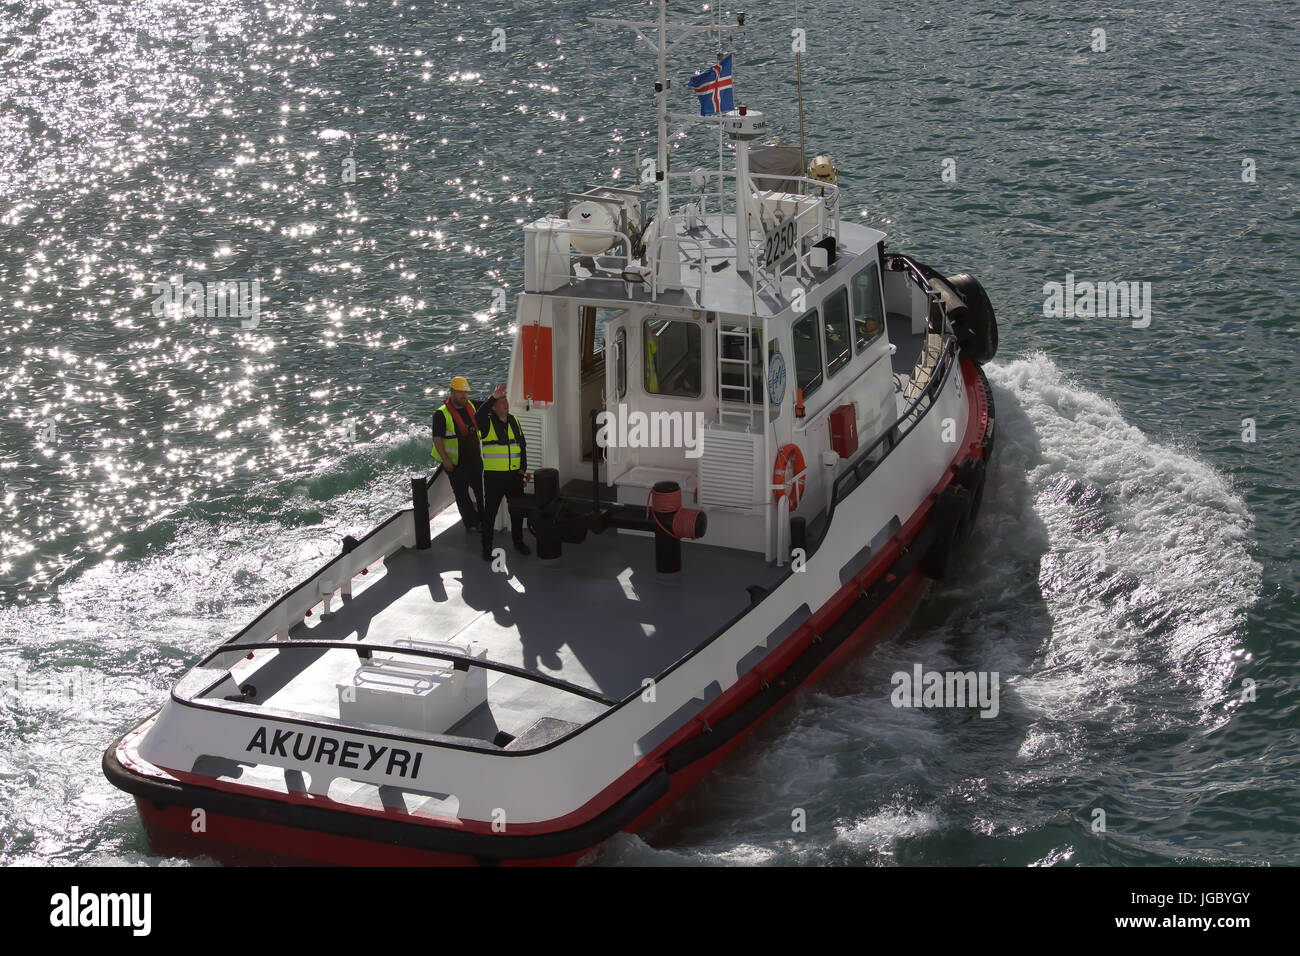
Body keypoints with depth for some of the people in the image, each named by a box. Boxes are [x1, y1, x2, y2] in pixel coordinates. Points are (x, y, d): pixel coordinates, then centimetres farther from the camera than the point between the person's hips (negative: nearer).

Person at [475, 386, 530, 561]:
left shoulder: (514, 421, 9)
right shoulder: (487, 422, -7)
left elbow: (522, 445, 15)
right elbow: (479, 417, -32)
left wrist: (523, 467, 5)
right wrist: (493, 397, -38)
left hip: (515, 475, 5)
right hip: (493, 476, -5)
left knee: (517, 510, 14)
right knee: (490, 512, -1)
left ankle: (518, 542, 29)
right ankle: (487, 547, 7)